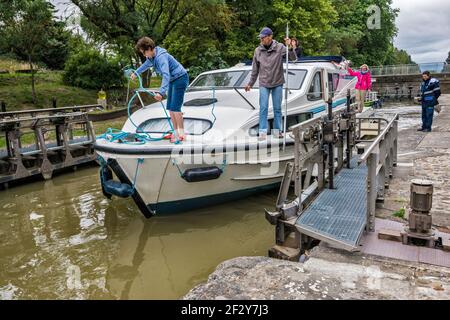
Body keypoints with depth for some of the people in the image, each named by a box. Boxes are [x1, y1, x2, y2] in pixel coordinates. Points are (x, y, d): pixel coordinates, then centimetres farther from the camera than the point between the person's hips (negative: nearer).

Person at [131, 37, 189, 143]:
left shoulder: (161, 56, -26)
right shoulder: (152, 56, 4)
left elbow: (166, 75, -38)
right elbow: (147, 64, 28)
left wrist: (161, 92, -47)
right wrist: (136, 73, 41)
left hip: (180, 79, -10)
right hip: (173, 80, 10)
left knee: (175, 107, -14)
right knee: (170, 107, 7)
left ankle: (181, 134, -8)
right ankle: (176, 132, 13)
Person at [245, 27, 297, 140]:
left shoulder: (280, 47, -7)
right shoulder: (258, 50, -1)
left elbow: (293, 58, -11)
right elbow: (255, 69, 7)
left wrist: (290, 47, -28)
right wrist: (250, 84, 11)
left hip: (277, 83, -1)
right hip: (264, 84, 1)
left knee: (277, 108, 7)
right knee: (263, 108, -4)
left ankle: (277, 130, 17)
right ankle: (263, 131, 0)